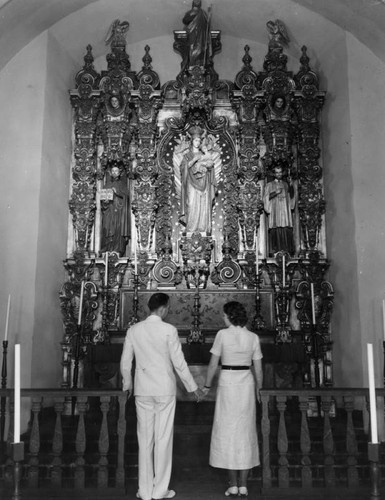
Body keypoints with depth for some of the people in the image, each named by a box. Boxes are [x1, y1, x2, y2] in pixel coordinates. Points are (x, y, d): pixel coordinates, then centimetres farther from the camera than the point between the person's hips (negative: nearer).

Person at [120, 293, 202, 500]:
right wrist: (193, 387, 4)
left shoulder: (133, 330, 0)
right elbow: (179, 362, -8)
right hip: (164, 389, -3)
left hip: (142, 390, 3)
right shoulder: (169, 330, -11)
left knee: (145, 439, 10)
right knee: (163, 438, 6)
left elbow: (125, 362, 6)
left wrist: (127, 383, 24)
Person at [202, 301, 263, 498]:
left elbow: (213, 364, -5)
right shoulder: (253, 337, 1)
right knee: (245, 432, 9)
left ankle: (233, 485, 8)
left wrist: (207, 386, 7)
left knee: (227, 432, 6)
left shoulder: (222, 334, -8)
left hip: (227, 384, -3)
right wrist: (258, 389, 18)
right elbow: (258, 368, 4)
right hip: (246, 385, 3)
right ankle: (243, 485, 11)